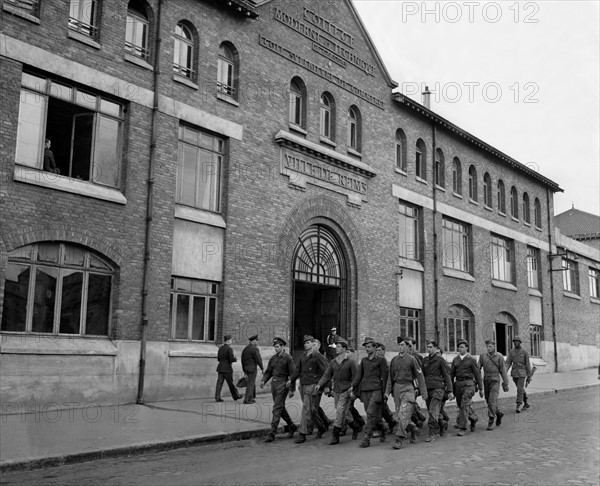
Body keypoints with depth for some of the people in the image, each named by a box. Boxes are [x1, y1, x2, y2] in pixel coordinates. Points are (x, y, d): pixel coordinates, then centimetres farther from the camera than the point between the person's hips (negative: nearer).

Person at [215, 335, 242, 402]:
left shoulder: (220, 348, 10)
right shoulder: (229, 349, -13)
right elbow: (232, 359, -18)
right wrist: (236, 359, 3)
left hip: (220, 368, 6)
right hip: (227, 369, -6)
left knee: (219, 383, 3)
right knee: (231, 383, 5)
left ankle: (217, 397, -2)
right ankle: (236, 396, 19)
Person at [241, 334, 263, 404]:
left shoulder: (245, 349, 11)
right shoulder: (255, 349, -14)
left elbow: (243, 360, 14)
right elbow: (258, 360, -16)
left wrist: (244, 370, 20)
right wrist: (262, 369, -7)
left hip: (246, 368, 8)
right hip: (253, 368, -8)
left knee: (252, 383, 17)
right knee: (251, 384, -4)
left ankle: (251, 398, 18)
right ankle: (246, 399, -5)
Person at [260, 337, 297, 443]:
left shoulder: (288, 358, -8)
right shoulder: (273, 358, 11)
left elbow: (292, 374, -9)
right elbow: (268, 371, 15)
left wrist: (291, 389, -11)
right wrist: (263, 381, -3)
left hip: (283, 384, -7)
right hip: (274, 384, 7)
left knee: (277, 408, -9)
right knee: (281, 408, 15)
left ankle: (272, 433, -8)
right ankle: (292, 426, 32)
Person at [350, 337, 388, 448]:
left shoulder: (381, 360, 1)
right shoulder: (364, 360, 15)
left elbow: (384, 376, 0)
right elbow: (359, 375, 15)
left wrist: (385, 392, -4)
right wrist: (353, 386, 2)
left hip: (376, 390, -5)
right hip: (365, 390, 5)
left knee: (371, 413, -14)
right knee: (375, 415, 9)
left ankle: (367, 438, -14)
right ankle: (382, 431, 32)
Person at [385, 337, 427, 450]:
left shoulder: (411, 359, -4)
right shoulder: (394, 359, 9)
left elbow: (419, 376, -2)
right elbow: (390, 377, 13)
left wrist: (424, 393, -3)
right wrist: (387, 392, 8)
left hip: (408, 388, -5)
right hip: (397, 388, 5)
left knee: (403, 415, -13)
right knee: (399, 417, 9)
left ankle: (399, 439, -8)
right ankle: (413, 428, 34)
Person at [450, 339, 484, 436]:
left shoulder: (471, 359, -1)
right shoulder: (455, 360, 10)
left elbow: (477, 374, 0)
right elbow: (451, 374, 11)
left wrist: (481, 388, 0)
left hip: (468, 383, -5)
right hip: (458, 383, 5)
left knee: (464, 405, -14)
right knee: (461, 405, 14)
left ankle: (462, 428, -9)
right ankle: (473, 418, 41)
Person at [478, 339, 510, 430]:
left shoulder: (499, 356, -4)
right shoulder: (483, 356, 2)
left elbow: (503, 371, -1)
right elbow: (478, 369, 1)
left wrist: (505, 384, 1)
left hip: (495, 381, -4)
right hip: (486, 381, 4)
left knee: (492, 401, -13)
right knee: (489, 401, 12)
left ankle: (491, 421, -5)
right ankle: (499, 414, 38)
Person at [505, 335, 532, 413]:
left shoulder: (525, 352, -7)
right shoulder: (511, 351, 3)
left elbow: (528, 364, -4)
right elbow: (508, 363, 0)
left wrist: (529, 376, -2)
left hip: (522, 374, -4)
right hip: (514, 374, 4)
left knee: (520, 389, -14)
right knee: (521, 389, 17)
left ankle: (518, 406, -13)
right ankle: (526, 403, 35)